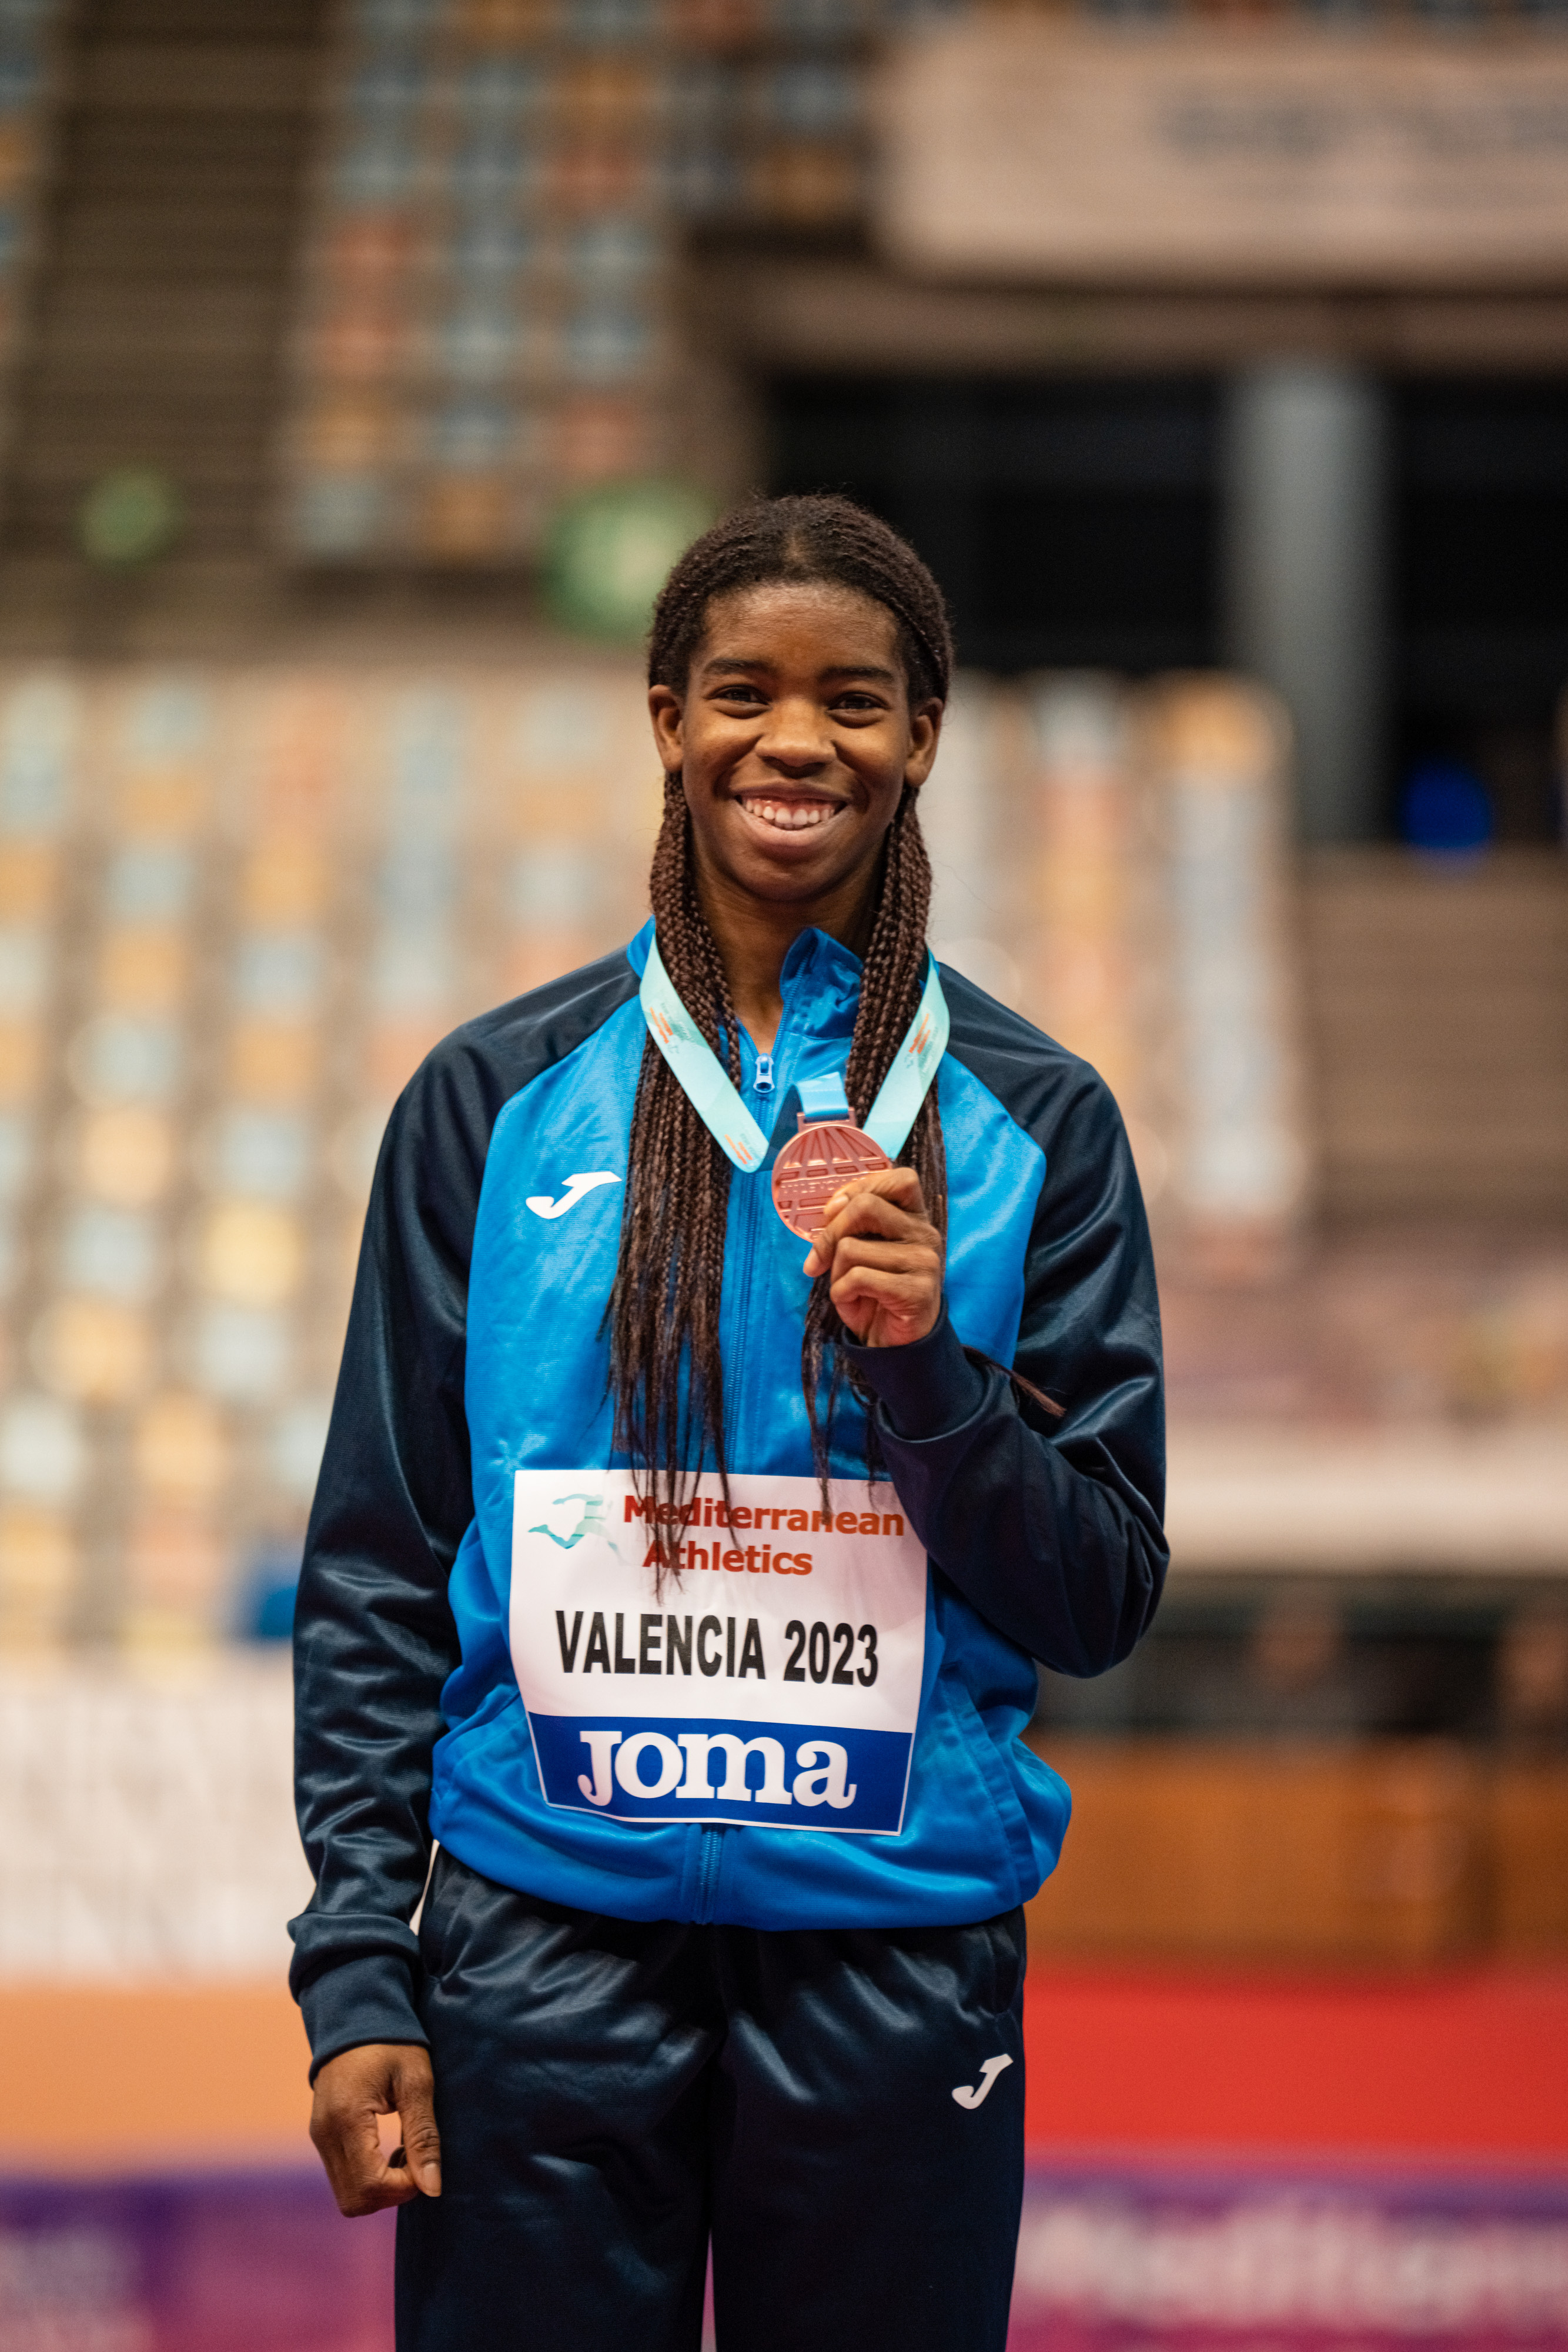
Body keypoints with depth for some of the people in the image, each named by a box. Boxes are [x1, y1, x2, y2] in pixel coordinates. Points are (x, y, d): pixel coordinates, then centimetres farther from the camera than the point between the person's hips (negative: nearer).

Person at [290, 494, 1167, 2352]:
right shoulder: (497, 1098, 4)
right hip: (544, 1950, 0)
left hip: (903, 1950, 0)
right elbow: (375, 1566, 5)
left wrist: (926, 1364, -13)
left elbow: (1104, 1601, 4)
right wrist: (356, 1971, -2)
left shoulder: (1032, 1121, 4)